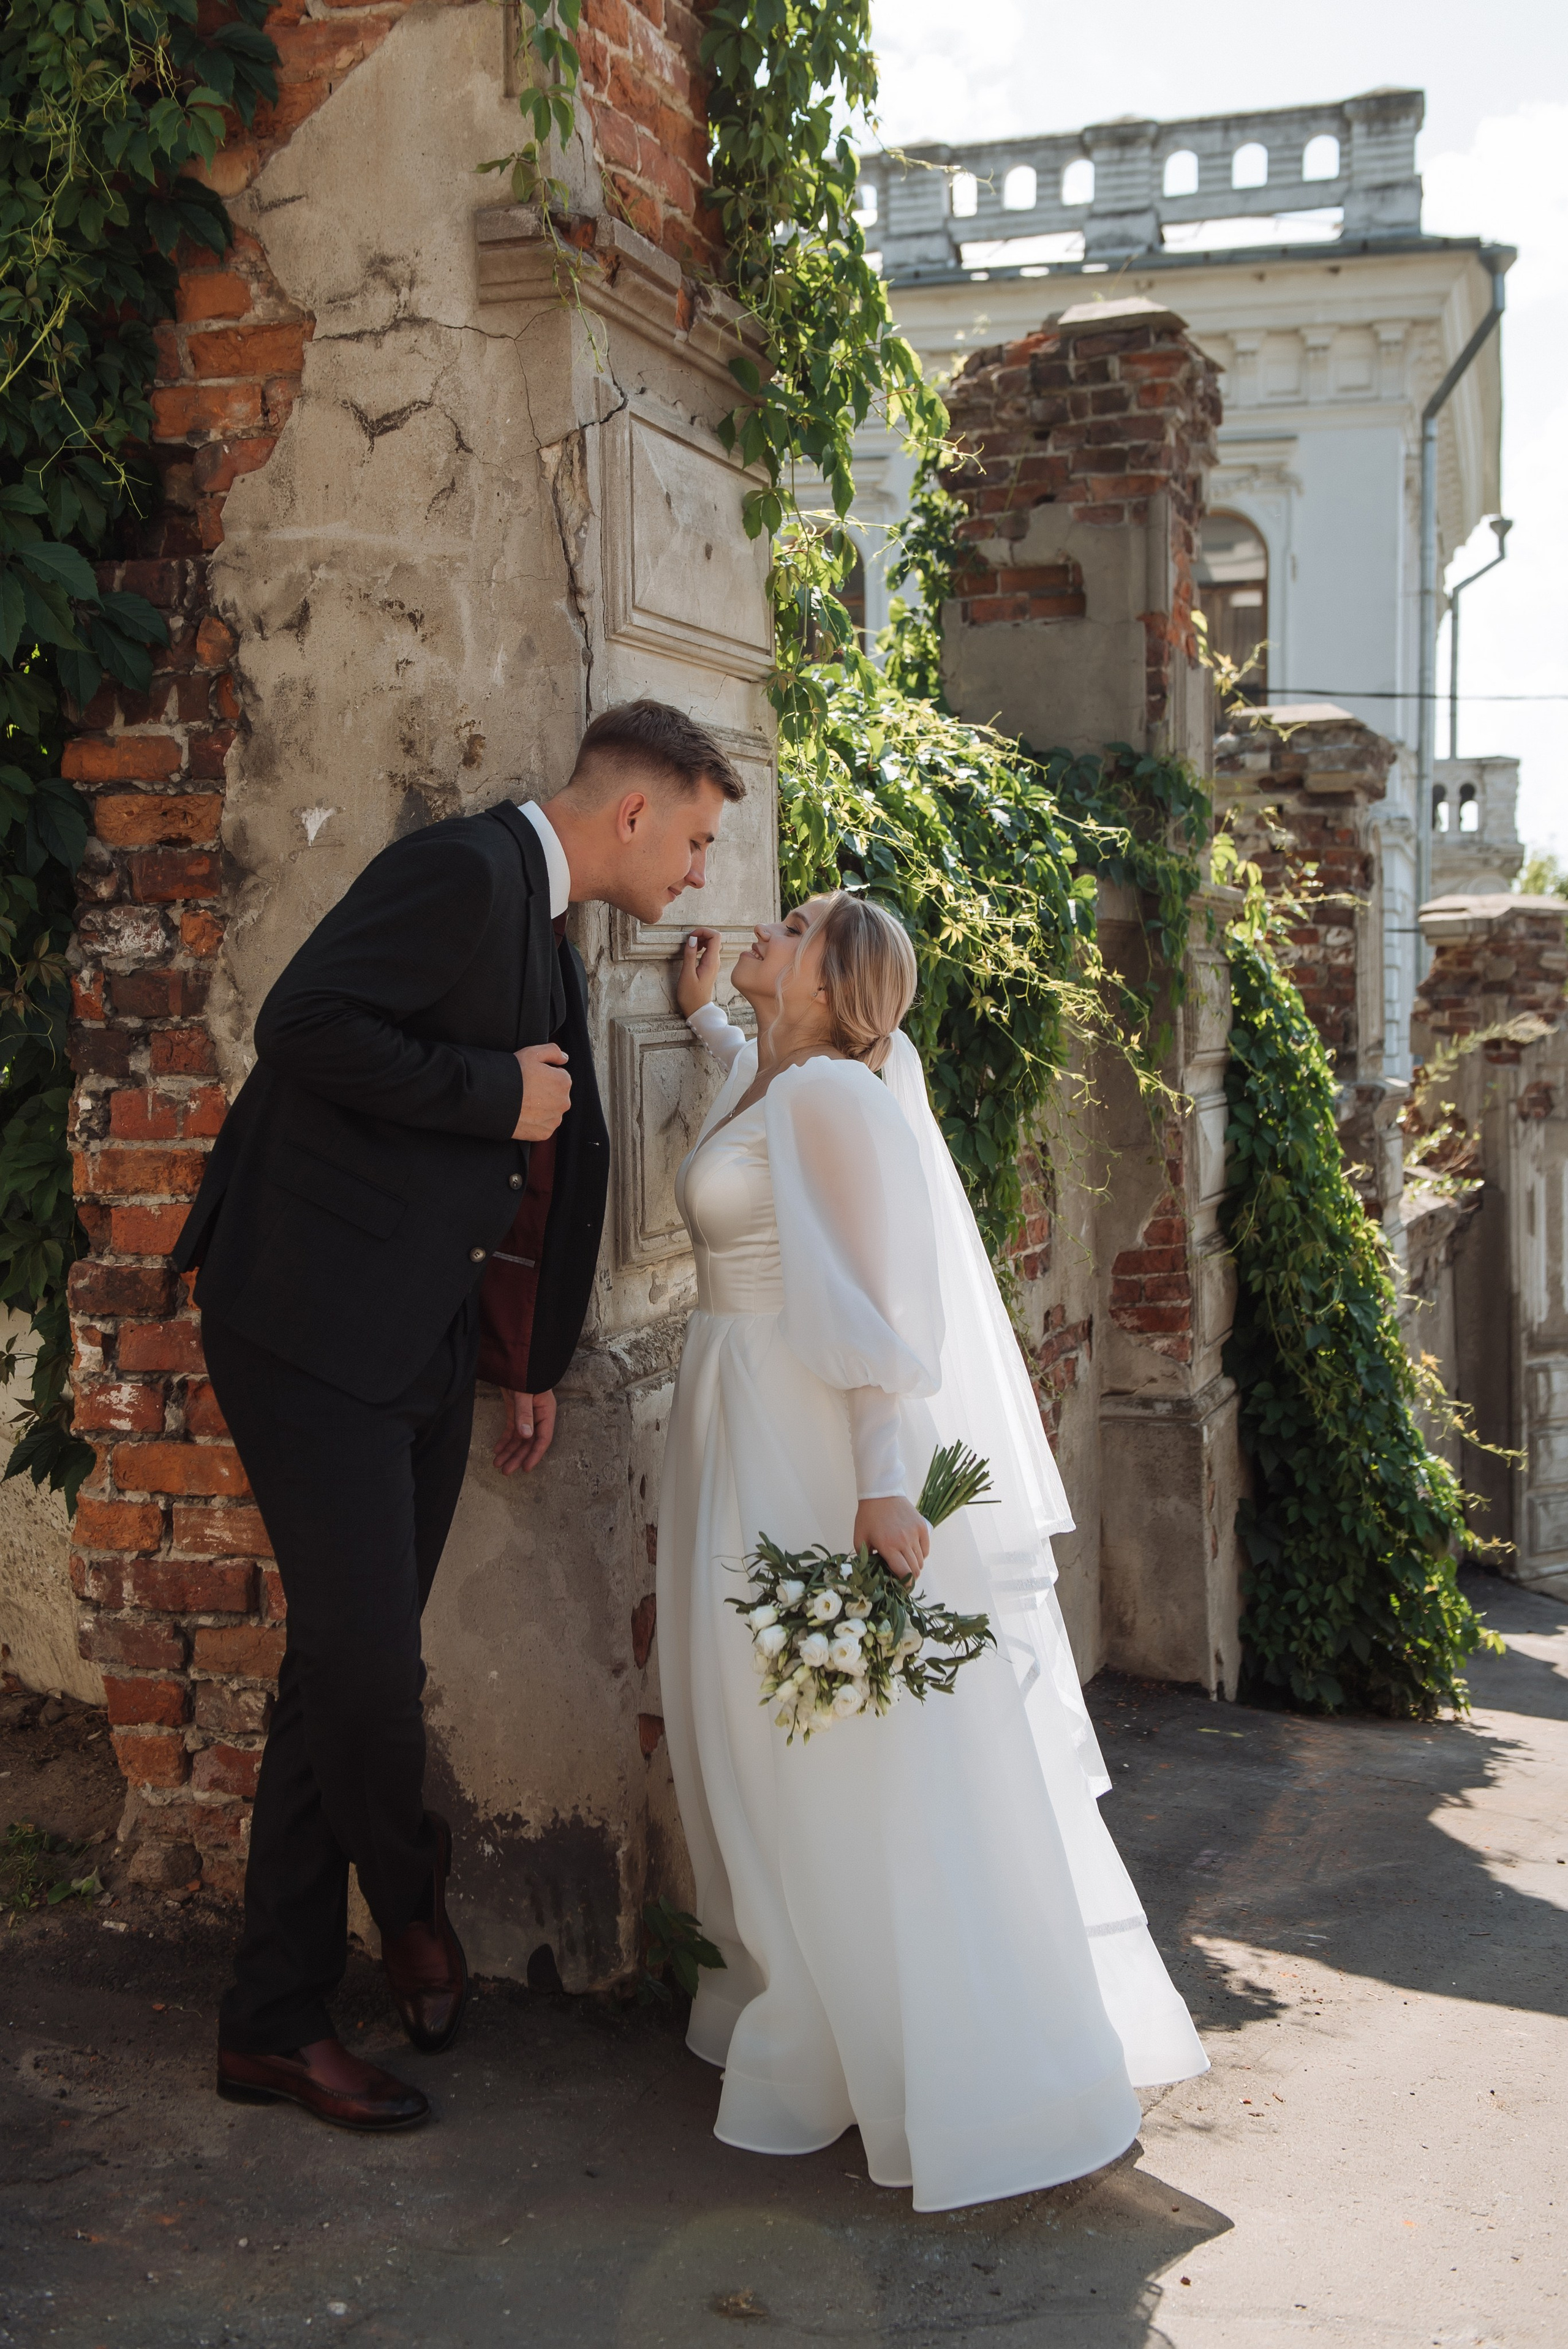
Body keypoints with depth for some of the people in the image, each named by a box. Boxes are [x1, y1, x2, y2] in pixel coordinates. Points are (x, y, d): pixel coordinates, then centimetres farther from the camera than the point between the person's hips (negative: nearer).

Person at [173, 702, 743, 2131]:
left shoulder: (548, 939, 20)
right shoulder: (464, 871, -10)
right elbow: (307, 1026, -22)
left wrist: (535, 1363, 28)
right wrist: (502, 1092, -14)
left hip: (422, 1350, 10)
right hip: (319, 1327, -9)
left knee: (345, 1674, 10)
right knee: (365, 1661, -9)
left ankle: (275, 2025, 19)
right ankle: (412, 1897, 20)